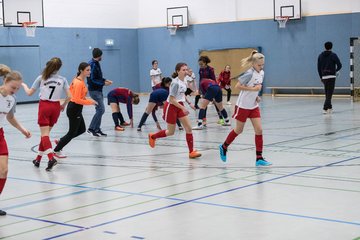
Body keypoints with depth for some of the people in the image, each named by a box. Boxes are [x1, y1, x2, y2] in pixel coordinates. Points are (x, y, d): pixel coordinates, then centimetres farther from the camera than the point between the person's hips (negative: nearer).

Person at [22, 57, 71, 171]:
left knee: (45, 134, -5)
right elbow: (69, 96, -4)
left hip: (44, 105, -2)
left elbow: (29, 93, 6)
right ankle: (38, 159, 18)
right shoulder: (62, 79, 1)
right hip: (56, 107, 2)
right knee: (46, 133, 14)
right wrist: (63, 105, 15)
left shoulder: (41, 78, -2)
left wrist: (24, 85, 26)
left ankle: (51, 158, -25)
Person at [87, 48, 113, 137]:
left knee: (99, 110, 11)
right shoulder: (92, 64, -18)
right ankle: (91, 129, -6)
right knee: (101, 109, -12)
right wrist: (103, 83, -15)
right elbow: (92, 79, -21)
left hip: (98, 90, 10)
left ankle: (97, 129, 15)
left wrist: (105, 80, 7)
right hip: (94, 90, -10)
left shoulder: (96, 63, 11)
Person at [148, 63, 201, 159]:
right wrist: (183, 108, -25)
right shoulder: (175, 83, -24)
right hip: (171, 107, -7)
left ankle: (191, 152, -1)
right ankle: (152, 137, 33)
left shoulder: (183, 81, 0)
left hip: (180, 106, 7)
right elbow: (172, 99, -24)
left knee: (189, 128, -4)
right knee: (171, 132, 7)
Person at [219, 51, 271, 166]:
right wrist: (253, 89, -25)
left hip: (254, 106, 6)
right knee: (239, 130, 9)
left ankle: (259, 158, -1)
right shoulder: (249, 73, -20)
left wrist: (256, 96, 3)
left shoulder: (261, 73, 3)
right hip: (243, 106, -6)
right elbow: (237, 86, -21)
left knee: (259, 130, -4)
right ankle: (224, 147, 35)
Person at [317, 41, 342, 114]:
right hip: (331, 76, -5)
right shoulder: (333, 55, -5)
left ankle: (329, 107, 21)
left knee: (327, 93, 15)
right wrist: (336, 71, 14)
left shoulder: (320, 56, 8)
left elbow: (319, 68, 10)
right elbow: (339, 65, -7)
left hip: (324, 77, 5)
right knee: (329, 93, -6)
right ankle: (325, 108, -16)